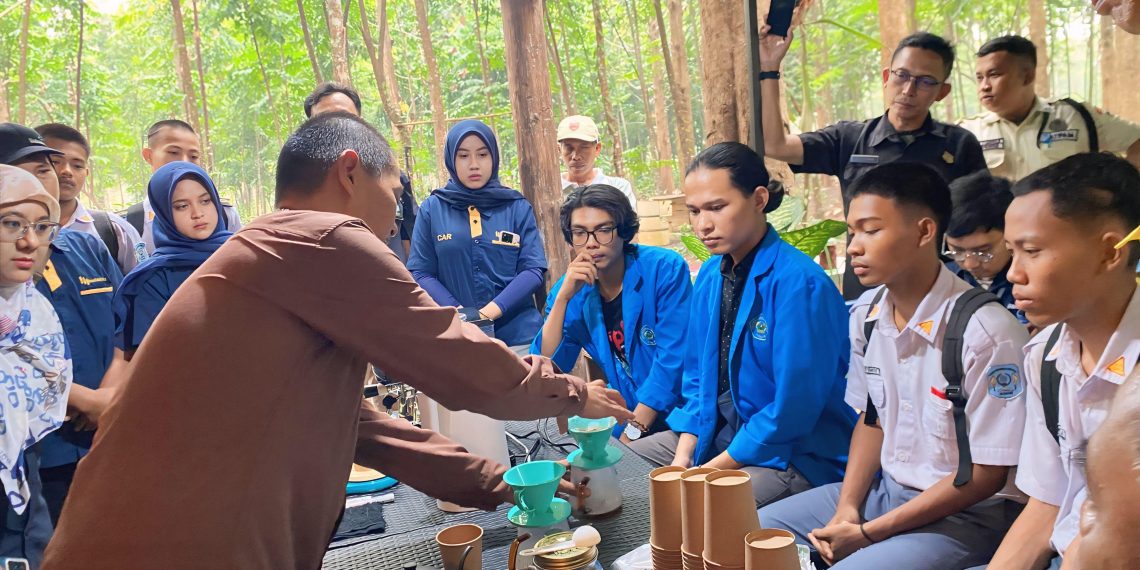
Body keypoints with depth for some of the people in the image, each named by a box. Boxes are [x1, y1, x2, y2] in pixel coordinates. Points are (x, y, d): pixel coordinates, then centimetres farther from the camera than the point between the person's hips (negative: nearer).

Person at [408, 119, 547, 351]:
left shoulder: (518, 207, 3)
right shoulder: (432, 208, 3)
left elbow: (534, 269, -2)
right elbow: (420, 273, 1)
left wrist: (490, 311, -15)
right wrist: (460, 314, -14)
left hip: (518, 335, 0)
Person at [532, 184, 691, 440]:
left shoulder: (665, 268, -10)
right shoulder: (570, 289, 2)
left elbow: (673, 357, -15)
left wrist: (633, 430, -19)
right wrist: (563, 297, -16)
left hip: (677, 417, -5)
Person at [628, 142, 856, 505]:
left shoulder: (799, 283, -21)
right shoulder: (710, 275, 3)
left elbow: (792, 410, -21)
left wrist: (711, 469, -15)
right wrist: (682, 458, -3)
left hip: (791, 453, -8)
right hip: (720, 433, 8)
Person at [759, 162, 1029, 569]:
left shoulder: (986, 331, -22)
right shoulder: (865, 315, -1)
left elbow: (986, 474, -16)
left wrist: (869, 533, -15)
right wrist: (847, 508, -4)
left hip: (966, 514, -6)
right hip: (883, 489, 7)